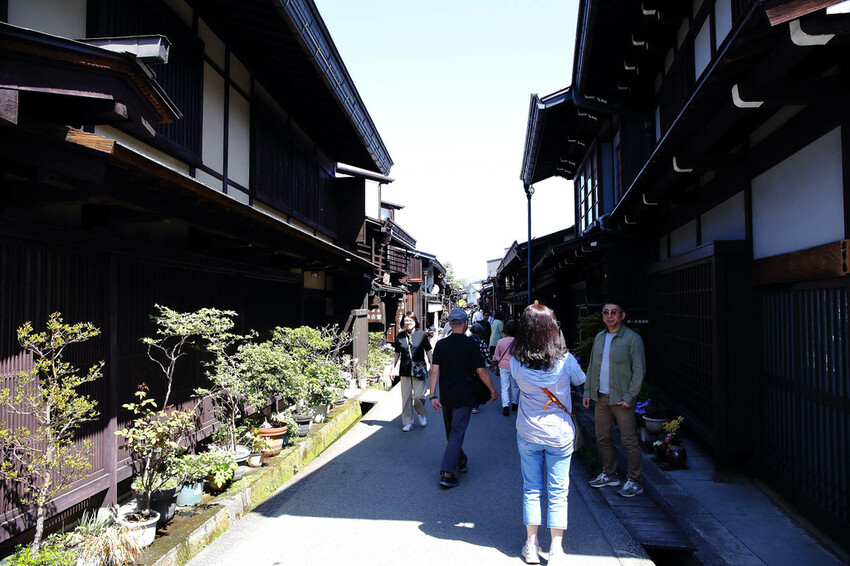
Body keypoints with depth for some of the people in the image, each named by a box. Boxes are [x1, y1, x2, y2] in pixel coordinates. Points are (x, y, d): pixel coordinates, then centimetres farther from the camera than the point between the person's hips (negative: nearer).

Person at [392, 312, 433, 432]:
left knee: (419, 396, -8)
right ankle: (407, 423, 17)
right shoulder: (400, 336, 5)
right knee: (406, 397, 5)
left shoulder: (422, 335, -1)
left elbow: (428, 352, 5)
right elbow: (397, 354, 12)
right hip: (405, 371, 2)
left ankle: (420, 413, 25)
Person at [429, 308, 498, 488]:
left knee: (451, 431, 21)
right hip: (463, 397, -5)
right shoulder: (470, 344, -12)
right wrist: (493, 390, 0)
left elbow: (435, 370, -6)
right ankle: (447, 473, -6)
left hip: (446, 397, 5)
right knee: (457, 433, -1)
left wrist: (433, 395, -6)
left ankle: (461, 460, 41)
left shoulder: (441, 344, -1)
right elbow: (481, 371, -12)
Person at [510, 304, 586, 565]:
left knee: (531, 489, 14)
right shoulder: (565, 361, -16)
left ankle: (531, 545, 23)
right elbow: (580, 380, 4)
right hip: (559, 434, -1)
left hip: (528, 435, 1)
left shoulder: (517, 363, -14)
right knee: (558, 492, 9)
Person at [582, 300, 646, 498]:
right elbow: (591, 366, 18)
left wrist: (629, 397, -15)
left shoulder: (632, 338, -7)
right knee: (602, 438, 12)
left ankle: (635, 481, 12)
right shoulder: (599, 337, 12)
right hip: (601, 398, 6)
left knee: (629, 440, 0)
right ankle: (609, 474, 27)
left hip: (621, 399, -6)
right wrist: (587, 391, 11)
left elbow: (639, 370, -9)